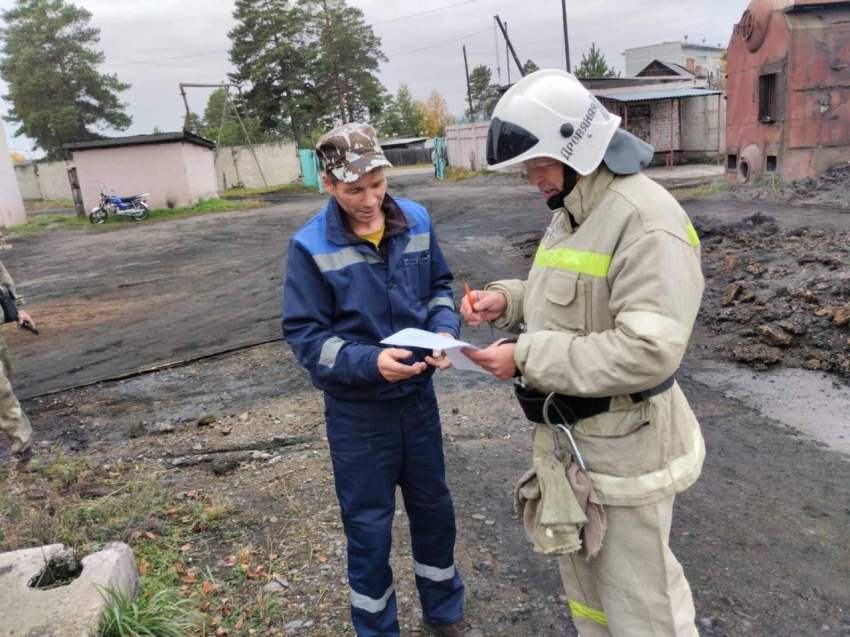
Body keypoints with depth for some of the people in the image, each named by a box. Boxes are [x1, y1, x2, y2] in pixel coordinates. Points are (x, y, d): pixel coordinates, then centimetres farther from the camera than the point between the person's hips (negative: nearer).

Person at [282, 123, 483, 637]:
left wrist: (445, 331, -13)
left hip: (418, 394, 4)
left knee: (434, 507, 20)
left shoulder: (417, 221, -6)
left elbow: (440, 285, 7)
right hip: (357, 409, -4)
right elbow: (305, 335, -14)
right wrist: (370, 362, -28)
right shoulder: (311, 247, -17)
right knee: (370, 525, 12)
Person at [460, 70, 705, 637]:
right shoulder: (571, 213, 8)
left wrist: (527, 357, -27)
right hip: (566, 433, 9)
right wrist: (507, 299, 0)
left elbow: (648, 352, -31)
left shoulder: (648, 222, -23)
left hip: (623, 444, -9)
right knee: (582, 570, 26)